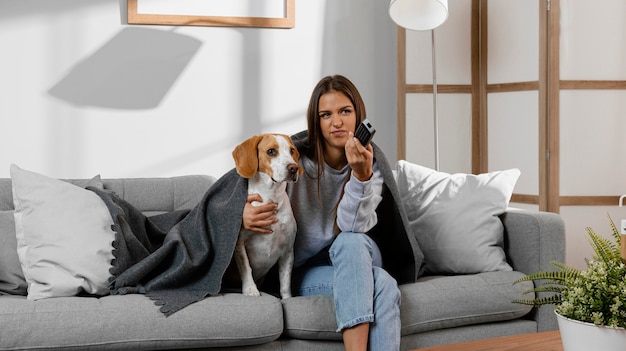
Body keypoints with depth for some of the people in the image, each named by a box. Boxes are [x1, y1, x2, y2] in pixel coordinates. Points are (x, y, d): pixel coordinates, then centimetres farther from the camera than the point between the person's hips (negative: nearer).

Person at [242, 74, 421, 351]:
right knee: (384, 286, -32)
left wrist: (361, 175, -39)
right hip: (306, 272, -2)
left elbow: (353, 227, -22)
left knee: (350, 241, -37)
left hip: (357, 261, 2)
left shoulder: (372, 164, -6)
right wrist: (244, 213, -23)